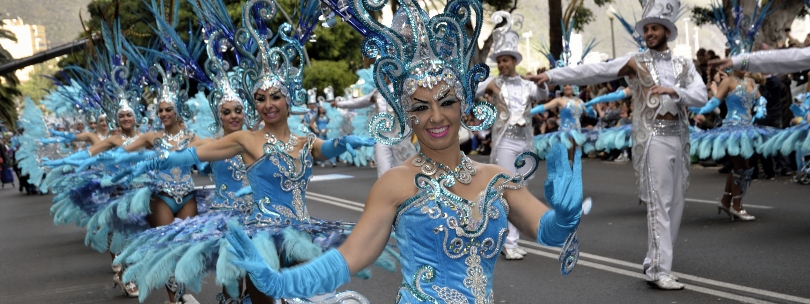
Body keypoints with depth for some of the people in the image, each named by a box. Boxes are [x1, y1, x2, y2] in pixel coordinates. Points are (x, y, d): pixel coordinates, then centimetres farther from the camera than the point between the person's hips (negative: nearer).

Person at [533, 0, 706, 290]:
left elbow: (701, 96, 1)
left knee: (675, 203, 7)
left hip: (680, 136, 5)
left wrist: (673, 91, -17)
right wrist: (552, 75, -16)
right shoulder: (635, 62, 0)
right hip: (653, 137, -5)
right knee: (659, 203, -9)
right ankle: (659, 270, -7)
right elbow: (593, 71, -8)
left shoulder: (684, 64, 13)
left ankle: (655, 262, 17)